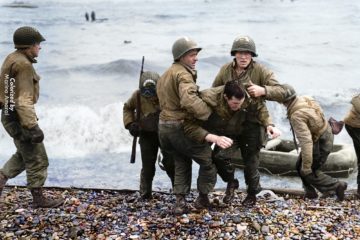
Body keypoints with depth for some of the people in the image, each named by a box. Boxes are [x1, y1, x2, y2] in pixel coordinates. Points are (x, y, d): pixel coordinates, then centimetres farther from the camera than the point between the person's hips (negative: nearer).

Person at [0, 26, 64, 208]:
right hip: (19, 119, -10)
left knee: (24, 155, 23)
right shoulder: (23, 65, -21)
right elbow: (24, 101, -26)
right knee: (37, 160, 3)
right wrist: (33, 127, -25)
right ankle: (38, 199, 14)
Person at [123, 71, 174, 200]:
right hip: (147, 135, 1)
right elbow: (127, 108, 7)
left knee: (170, 164, -5)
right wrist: (130, 124, -8)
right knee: (148, 166, 2)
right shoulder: (138, 95, -14)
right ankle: (145, 194, 19)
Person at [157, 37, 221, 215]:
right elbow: (189, 100, -34)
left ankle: (180, 202, 15)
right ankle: (203, 198, 16)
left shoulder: (166, 75, 17)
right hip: (181, 127, -9)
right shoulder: (183, 74, -16)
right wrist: (208, 112, -24)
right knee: (209, 160, 7)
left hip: (164, 126, 9)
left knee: (181, 163, 22)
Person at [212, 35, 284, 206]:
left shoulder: (260, 71, -12)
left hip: (252, 123, -4)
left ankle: (252, 194, 24)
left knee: (250, 160, 4)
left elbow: (280, 91, -14)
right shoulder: (226, 70, -2)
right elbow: (214, 90, 13)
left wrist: (263, 90, -31)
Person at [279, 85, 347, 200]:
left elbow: (306, 141, -36)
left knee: (308, 172, 9)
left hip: (319, 144, -9)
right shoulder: (305, 99, -8)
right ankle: (310, 191, 27)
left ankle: (337, 185, 16)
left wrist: (306, 166, -29)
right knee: (300, 167, 18)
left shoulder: (296, 116, -33)